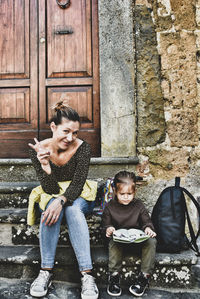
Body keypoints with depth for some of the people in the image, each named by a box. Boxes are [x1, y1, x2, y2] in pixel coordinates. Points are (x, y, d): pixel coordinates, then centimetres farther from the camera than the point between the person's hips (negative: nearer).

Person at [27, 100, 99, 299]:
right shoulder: (38, 150, -16)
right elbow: (50, 189, -18)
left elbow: (78, 184, -21)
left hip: (78, 196, 0)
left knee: (73, 210, -34)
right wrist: (45, 166, -37)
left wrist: (62, 200, -42)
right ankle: (46, 271, -28)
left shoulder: (82, 148, -18)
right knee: (51, 207, -34)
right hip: (51, 196, 1)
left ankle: (87, 275, -36)